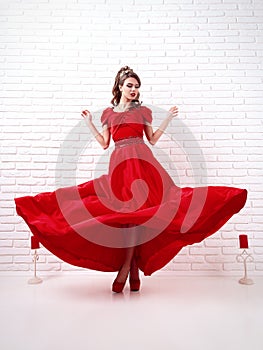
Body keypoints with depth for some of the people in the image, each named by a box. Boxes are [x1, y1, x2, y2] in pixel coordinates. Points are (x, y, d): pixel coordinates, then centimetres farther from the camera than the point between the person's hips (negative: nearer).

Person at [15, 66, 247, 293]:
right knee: (125, 209, -4)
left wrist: (167, 120, 8)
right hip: (119, 163, 2)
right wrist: (89, 123, 14)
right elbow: (104, 143, 15)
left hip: (141, 161, -1)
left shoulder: (143, 111, 15)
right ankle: (134, 270, 5)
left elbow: (152, 139, 13)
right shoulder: (108, 113, 18)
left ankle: (125, 266, -5)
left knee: (135, 208, -13)